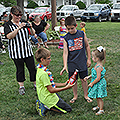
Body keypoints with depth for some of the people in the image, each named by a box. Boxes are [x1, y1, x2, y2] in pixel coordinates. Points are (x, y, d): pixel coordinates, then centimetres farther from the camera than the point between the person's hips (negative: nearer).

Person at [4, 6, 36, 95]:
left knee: (32, 68, 5)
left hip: (28, 50, 3)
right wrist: (18, 28, -28)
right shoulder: (8, 25, -3)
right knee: (20, 69, 7)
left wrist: (31, 27, -14)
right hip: (16, 52, -3)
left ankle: (36, 84, 22)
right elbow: (9, 36, -19)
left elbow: (33, 33, 7)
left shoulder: (23, 22, 7)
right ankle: (21, 86, 24)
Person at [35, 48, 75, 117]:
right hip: (48, 98, -9)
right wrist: (66, 88, -19)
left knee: (62, 103, 31)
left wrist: (64, 84, 6)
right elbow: (51, 90, -24)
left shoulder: (41, 69, 2)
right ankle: (45, 106, -3)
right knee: (68, 109, 3)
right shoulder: (43, 73, -29)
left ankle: (43, 104, 13)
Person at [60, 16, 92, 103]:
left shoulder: (82, 34, -5)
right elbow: (65, 52, -11)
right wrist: (65, 66, -20)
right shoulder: (66, 38, -7)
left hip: (82, 62, 0)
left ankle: (86, 95, 29)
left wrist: (89, 59, 6)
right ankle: (75, 96, 30)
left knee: (83, 79, 10)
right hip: (72, 63, 0)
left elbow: (87, 46, 6)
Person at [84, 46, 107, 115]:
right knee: (97, 97, 24)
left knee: (99, 97, 3)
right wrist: (88, 77, 11)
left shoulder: (98, 67, -28)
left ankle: (101, 110, 17)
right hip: (97, 84, 10)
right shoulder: (98, 64, 3)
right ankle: (99, 106, 42)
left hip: (99, 84, -10)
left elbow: (98, 78, -26)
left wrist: (92, 83, -16)